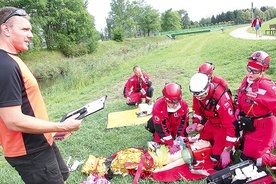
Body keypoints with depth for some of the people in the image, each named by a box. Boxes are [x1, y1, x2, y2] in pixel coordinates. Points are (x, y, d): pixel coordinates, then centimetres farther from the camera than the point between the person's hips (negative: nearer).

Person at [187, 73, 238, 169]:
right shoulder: (198, 94, -16)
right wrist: (195, 123, -11)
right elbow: (198, 109, 5)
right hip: (211, 122, 7)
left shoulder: (222, 99, -38)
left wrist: (227, 150, -34)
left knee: (216, 156, -10)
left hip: (223, 125, -7)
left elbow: (231, 125, -35)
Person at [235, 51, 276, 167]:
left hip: (263, 126, -8)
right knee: (246, 147, 27)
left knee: (248, 158, -3)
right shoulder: (246, 80, 0)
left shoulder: (266, 86, -26)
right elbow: (240, 101, 11)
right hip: (249, 125, 8)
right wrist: (238, 115, 9)